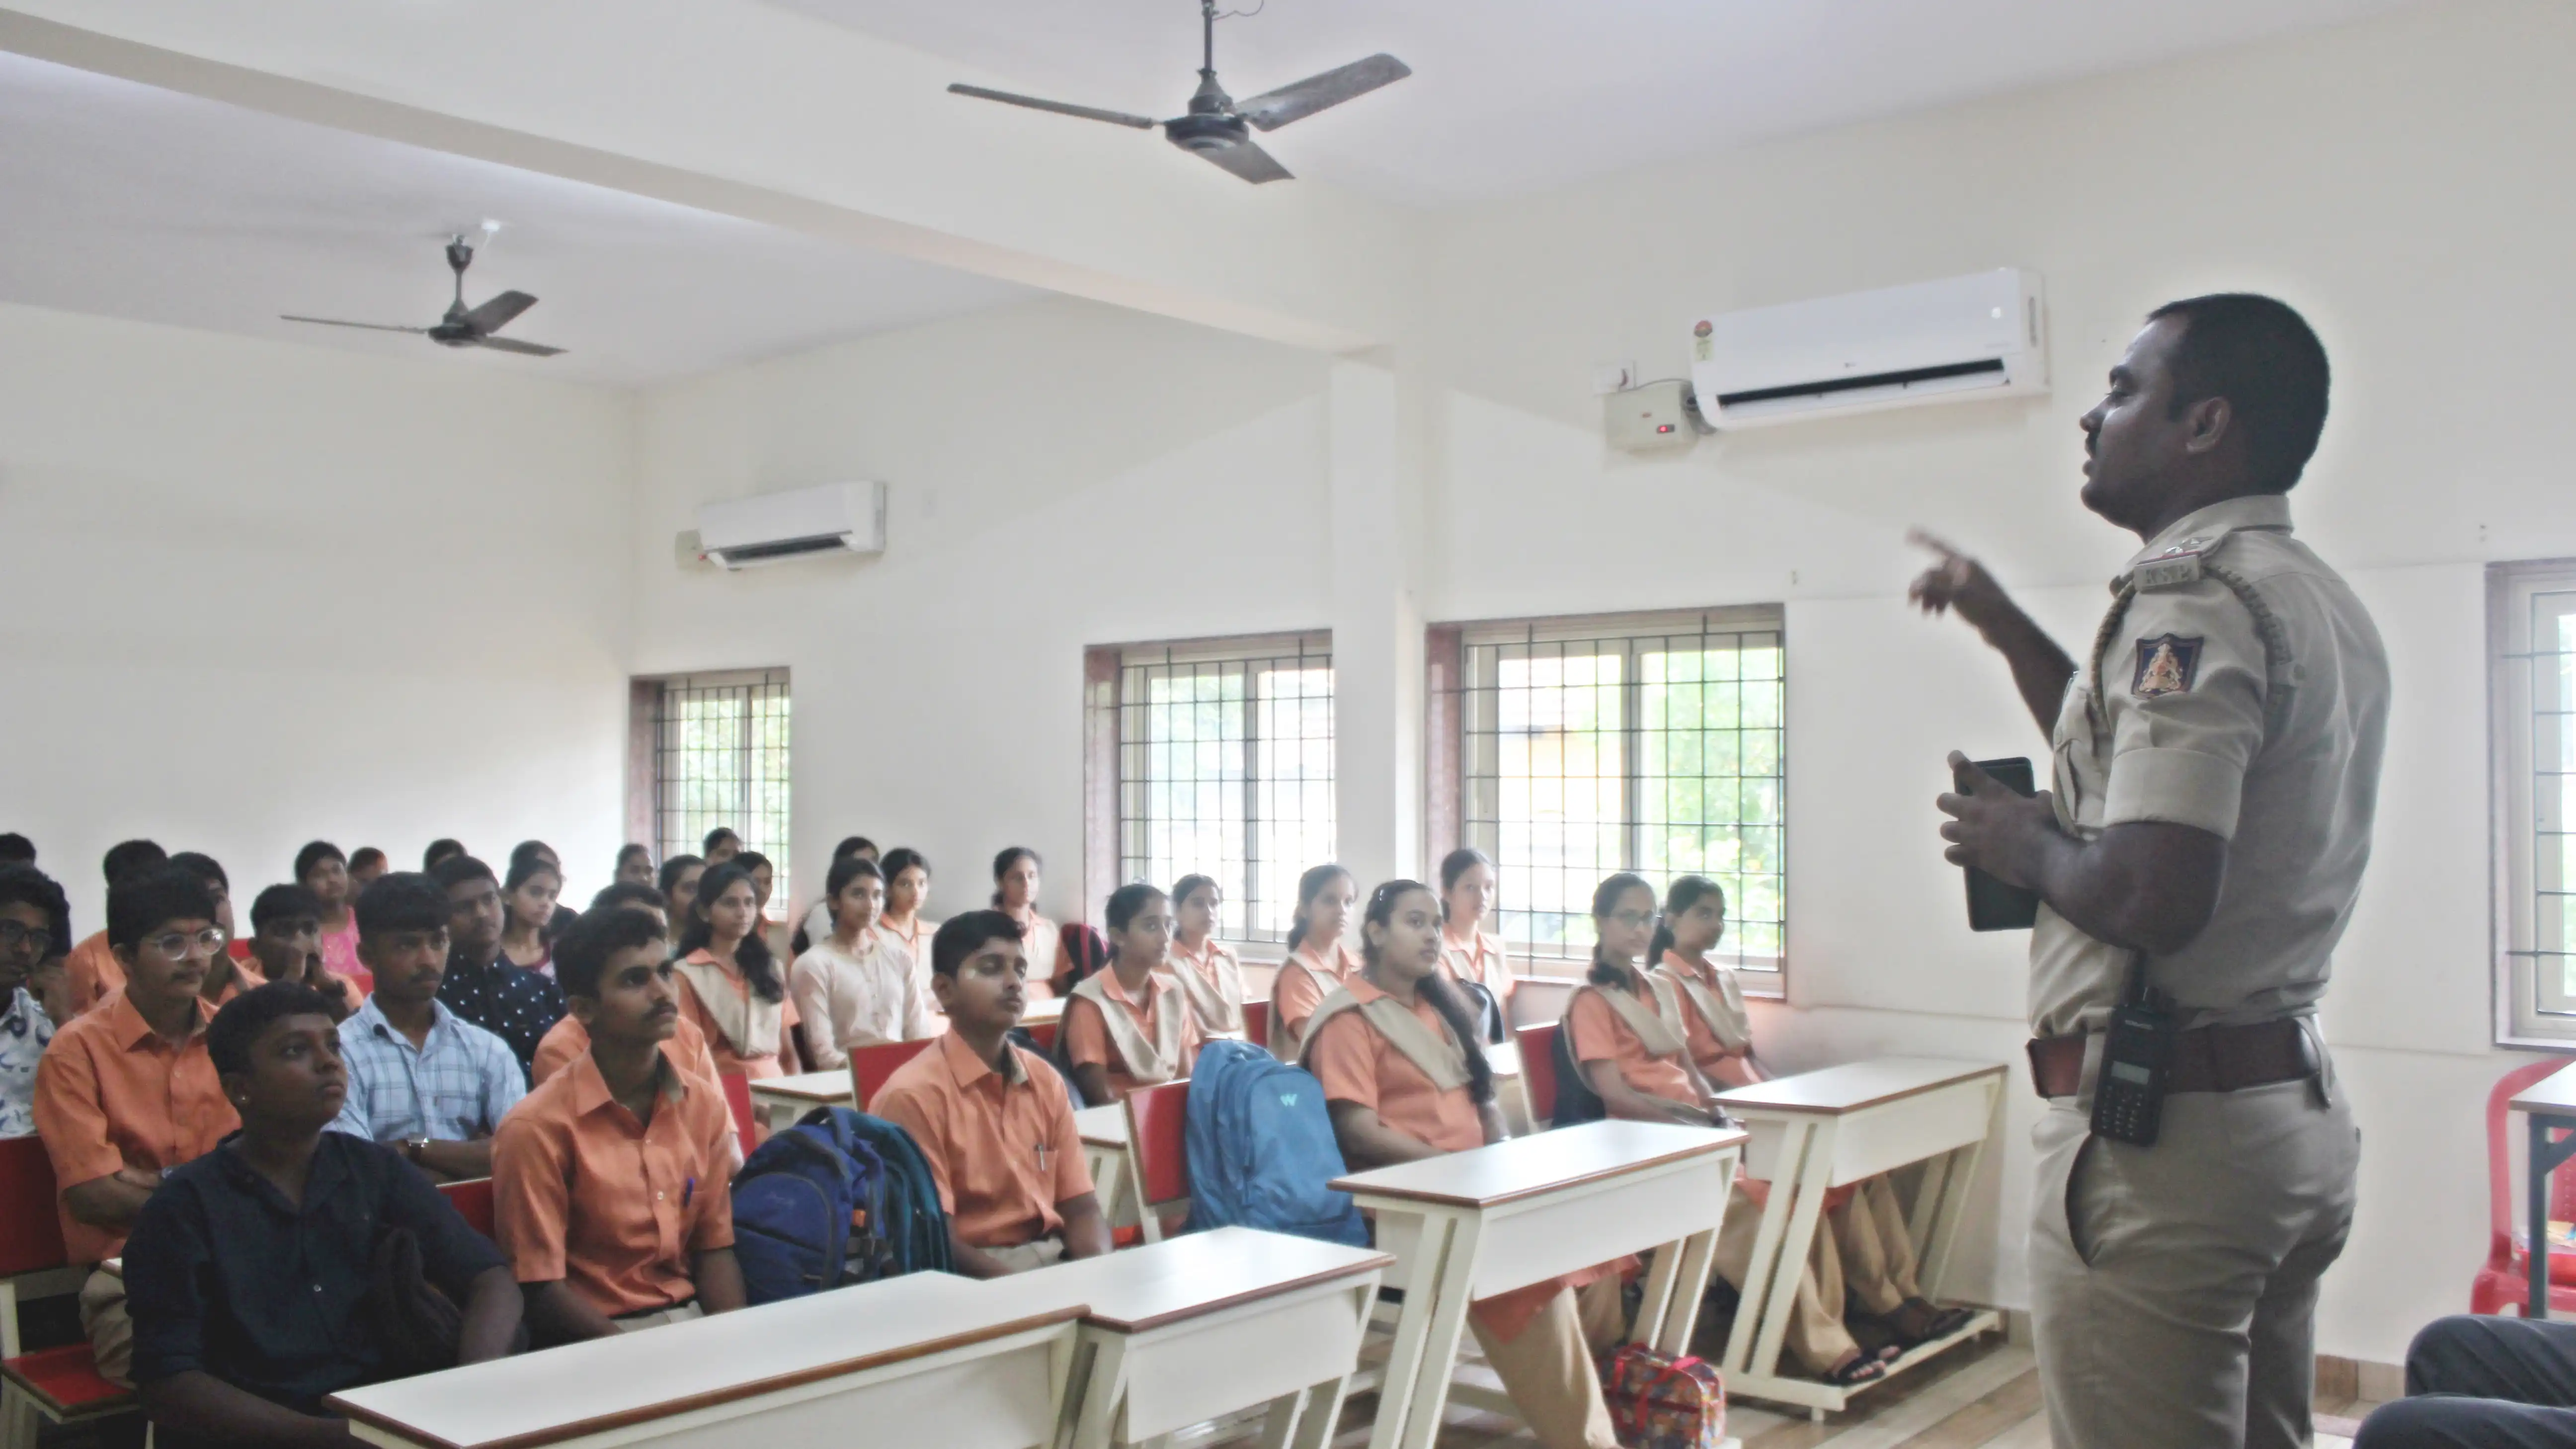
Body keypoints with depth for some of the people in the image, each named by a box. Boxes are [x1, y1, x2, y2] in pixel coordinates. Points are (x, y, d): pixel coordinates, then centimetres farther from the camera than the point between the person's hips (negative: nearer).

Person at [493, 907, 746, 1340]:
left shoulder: (706, 1105, 5)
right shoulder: (538, 1127, -11)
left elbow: (715, 1246, 8)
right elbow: (541, 1289, -10)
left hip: (694, 1320, 5)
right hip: (594, 1342, -5)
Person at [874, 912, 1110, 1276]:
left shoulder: (1045, 1080, 10)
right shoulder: (914, 1095, -9)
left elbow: (1080, 1206, 9)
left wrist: (1097, 1275, -11)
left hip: (1056, 1258, 6)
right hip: (972, 1281, -6)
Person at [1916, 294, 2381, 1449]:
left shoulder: (2193, 596, -17)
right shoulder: (2323, 604, 14)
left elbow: (2154, 895, -28)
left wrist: (2021, 846, -9)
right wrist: (2004, 625, 26)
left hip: (2162, 1134, -10)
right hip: (2297, 1110, 10)